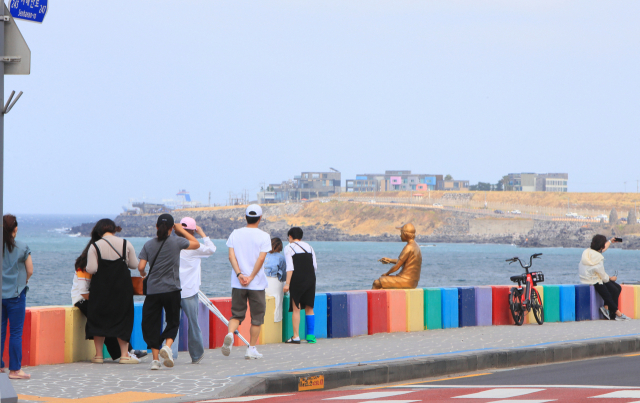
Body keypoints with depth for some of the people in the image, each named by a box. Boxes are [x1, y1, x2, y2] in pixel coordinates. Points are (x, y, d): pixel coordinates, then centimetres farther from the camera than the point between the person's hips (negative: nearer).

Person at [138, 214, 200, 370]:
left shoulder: (148, 244, 2)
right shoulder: (176, 242, -3)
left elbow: (141, 266, -3)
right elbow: (196, 244, 12)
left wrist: (143, 274, 19)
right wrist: (182, 231, 20)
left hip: (152, 291, 1)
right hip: (171, 290, -1)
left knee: (151, 324, 7)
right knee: (173, 322, 12)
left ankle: (155, 358, -1)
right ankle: (167, 346, -14)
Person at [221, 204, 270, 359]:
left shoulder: (235, 234, 5)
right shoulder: (264, 236, -4)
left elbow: (231, 256, -5)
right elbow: (261, 259, -13)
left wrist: (239, 274, -10)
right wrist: (251, 277, -11)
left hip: (237, 283, 3)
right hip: (257, 283, -3)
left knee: (237, 313, 10)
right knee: (257, 317, 9)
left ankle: (230, 334, -20)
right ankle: (252, 349, 10)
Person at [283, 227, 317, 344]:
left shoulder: (289, 248, -1)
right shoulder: (309, 247, 14)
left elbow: (290, 267, -11)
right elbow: (315, 266, 11)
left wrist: (287, 283, -12)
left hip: (297, 280, -4)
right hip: (310, 280, 5)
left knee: (296, 308, -2)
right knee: (309, 308, 9)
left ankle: (296, 336, -6)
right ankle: (311, 335, 6)